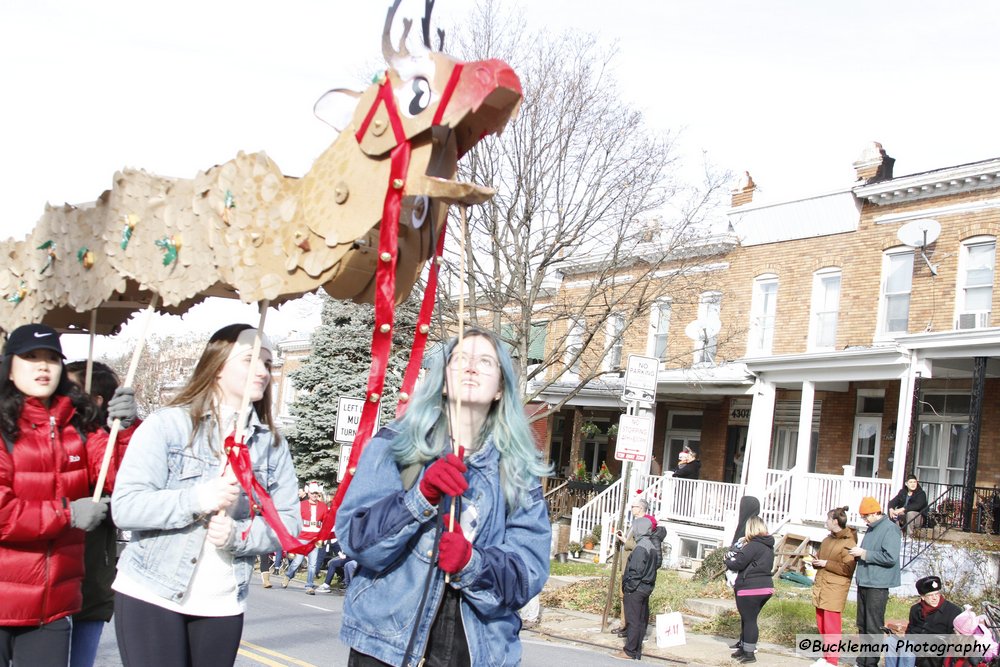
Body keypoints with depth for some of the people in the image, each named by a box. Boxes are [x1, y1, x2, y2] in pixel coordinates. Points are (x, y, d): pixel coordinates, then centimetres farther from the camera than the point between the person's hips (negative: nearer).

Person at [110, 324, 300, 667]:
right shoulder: (166, 424, -5)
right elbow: (125, 507, -12)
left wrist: (239, 534, -19)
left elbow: (288, 523, 0)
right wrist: (197, 499, -25)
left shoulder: (273, 444, 5)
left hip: (223, 604, 4)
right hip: (150, 595, -3)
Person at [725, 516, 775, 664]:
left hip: (751, 588, -9)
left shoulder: (753, 545, -16)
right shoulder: (768, 546, 12)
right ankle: (744, 648, 26)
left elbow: (737, 564, -16)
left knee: (749, 620, -1)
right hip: (765, 586, 9)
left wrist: (728, 559, 5)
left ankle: (749, 653, 4)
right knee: (748, 619, 18)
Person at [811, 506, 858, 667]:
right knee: (821, 626, 13)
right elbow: (820, 557, 27)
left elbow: (848, 569, -18)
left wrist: (826, 563, -17)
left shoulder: (848, 543, -11)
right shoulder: (828, 539, 15)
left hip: (835, 590, -8)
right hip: (821, 586, 8)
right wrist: (816, 561, 5)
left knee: (831, 628, -6)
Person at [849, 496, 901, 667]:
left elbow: (890, 557, -22)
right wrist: (857, 553, 8)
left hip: (877, 586, -9)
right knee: (862, 625, 13)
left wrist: (864, 553, -17)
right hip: (864, 583, 9)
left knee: (873, 627, -4)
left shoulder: (890, 529, -13)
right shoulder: (871, 529, 16)